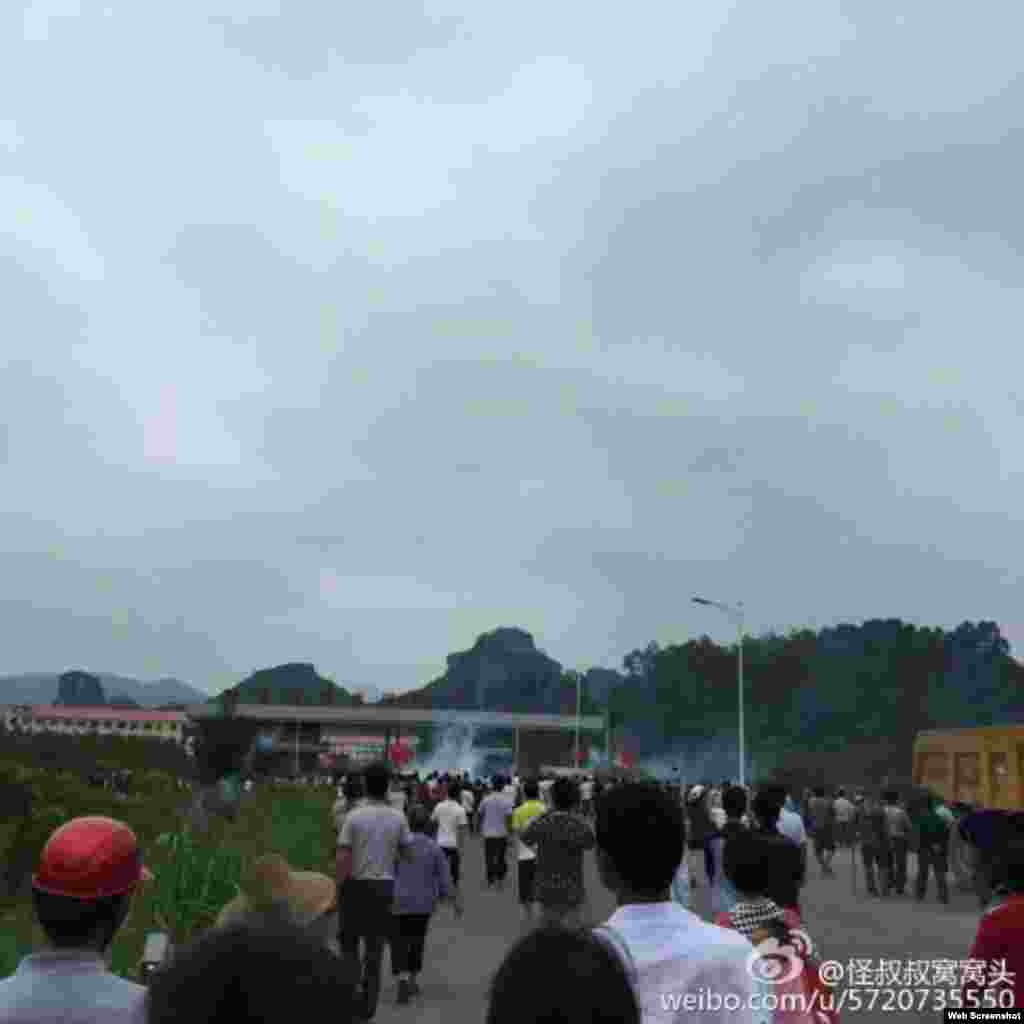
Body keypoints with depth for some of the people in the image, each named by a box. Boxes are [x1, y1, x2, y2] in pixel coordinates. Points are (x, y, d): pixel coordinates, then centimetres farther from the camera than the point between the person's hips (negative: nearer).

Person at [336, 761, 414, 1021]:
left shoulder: (354, 816, -11)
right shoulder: (398, 818, -3)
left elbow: (342, 857, -13)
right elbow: (407, 852, -1)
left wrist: (339, 887, -4)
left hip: (356, 885, -2)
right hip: (384, 885, 2)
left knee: (348, 940, 16)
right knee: (375, 946, 12)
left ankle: (354, 984, -1)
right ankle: (368, 1004, 16)